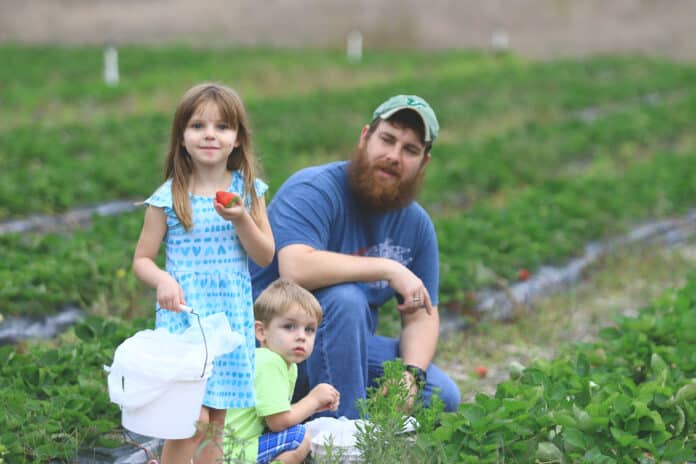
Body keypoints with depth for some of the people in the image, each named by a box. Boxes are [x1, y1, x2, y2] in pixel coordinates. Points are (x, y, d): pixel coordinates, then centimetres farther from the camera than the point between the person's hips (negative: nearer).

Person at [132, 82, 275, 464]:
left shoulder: (247, 190, 3)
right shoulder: (167, 198, -5)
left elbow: (265, 256, 1)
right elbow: (142, 260, 1)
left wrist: (241, 219, -15)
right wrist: (162, 280, -20)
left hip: (233, 315, 3)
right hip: (184, 314, -3)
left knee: (216, 424, 10)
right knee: (192, 421, -14)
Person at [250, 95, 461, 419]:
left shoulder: (416, 224, 4)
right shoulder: (314, 190, -18)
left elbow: (421, 317, 5)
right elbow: (296, 269, -36)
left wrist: (411, 374, -16)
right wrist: (387, 268, -30)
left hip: (348, 347, 7)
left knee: (442, 397, -8)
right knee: (345, 298, -34)